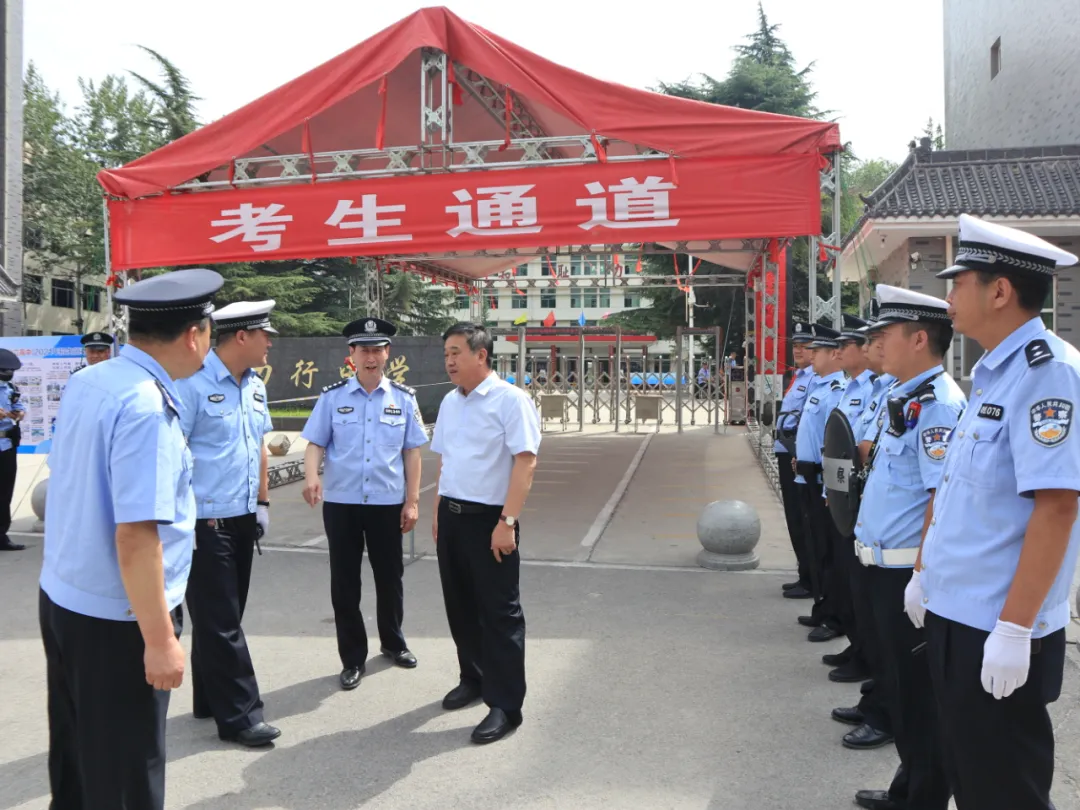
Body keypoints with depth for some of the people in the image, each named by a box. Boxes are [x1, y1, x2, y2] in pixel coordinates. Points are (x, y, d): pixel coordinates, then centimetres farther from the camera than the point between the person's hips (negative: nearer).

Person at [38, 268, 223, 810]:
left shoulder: (83, 383, 3)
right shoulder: (147, 406, -24)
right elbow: (135, 536, -27)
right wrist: (159, 638, -21)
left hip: (60, 598, 8)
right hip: (115, 620, -8)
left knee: (74, 759, 24)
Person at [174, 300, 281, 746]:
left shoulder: (255, 386, 10)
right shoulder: (193, 383, -16)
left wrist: (263, 502, 17)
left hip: (243, 520, 8)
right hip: (206, 522, -8)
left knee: (225, 616, 17)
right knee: (219, 620, 1)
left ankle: (210, 699, 32)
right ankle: (239, 714, 11)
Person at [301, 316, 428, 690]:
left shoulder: (404, 398, 0)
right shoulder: (332, 396, -1)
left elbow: (412, 451, 2)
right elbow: (315, 443, -1)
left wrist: (412, 500, -1)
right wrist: (311, 477, -22)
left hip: (388, 503, 1)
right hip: (340, 503, 0)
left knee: (390, 577, 15)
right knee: (344, 583, 8)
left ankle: (393, 642, 39)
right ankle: (352, 658, 24)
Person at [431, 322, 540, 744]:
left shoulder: (510, 399, -13)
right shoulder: (449, 402, 11)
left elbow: (525, 461, -19)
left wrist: (507, 522, -23)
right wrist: (438, 513, 17)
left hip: (489, 519, -7)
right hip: (451, 516, 8)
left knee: (499, 612, 0)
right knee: (460, 605, 18)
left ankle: (505, 705, 11)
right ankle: (473, 678, 37)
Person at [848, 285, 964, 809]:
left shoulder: (938, 403, -19)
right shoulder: (906, 398, 11)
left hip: (907, 570, -10)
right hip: (881, 565, 10)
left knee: (917, 691, 6)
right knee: (894, 679, 21)